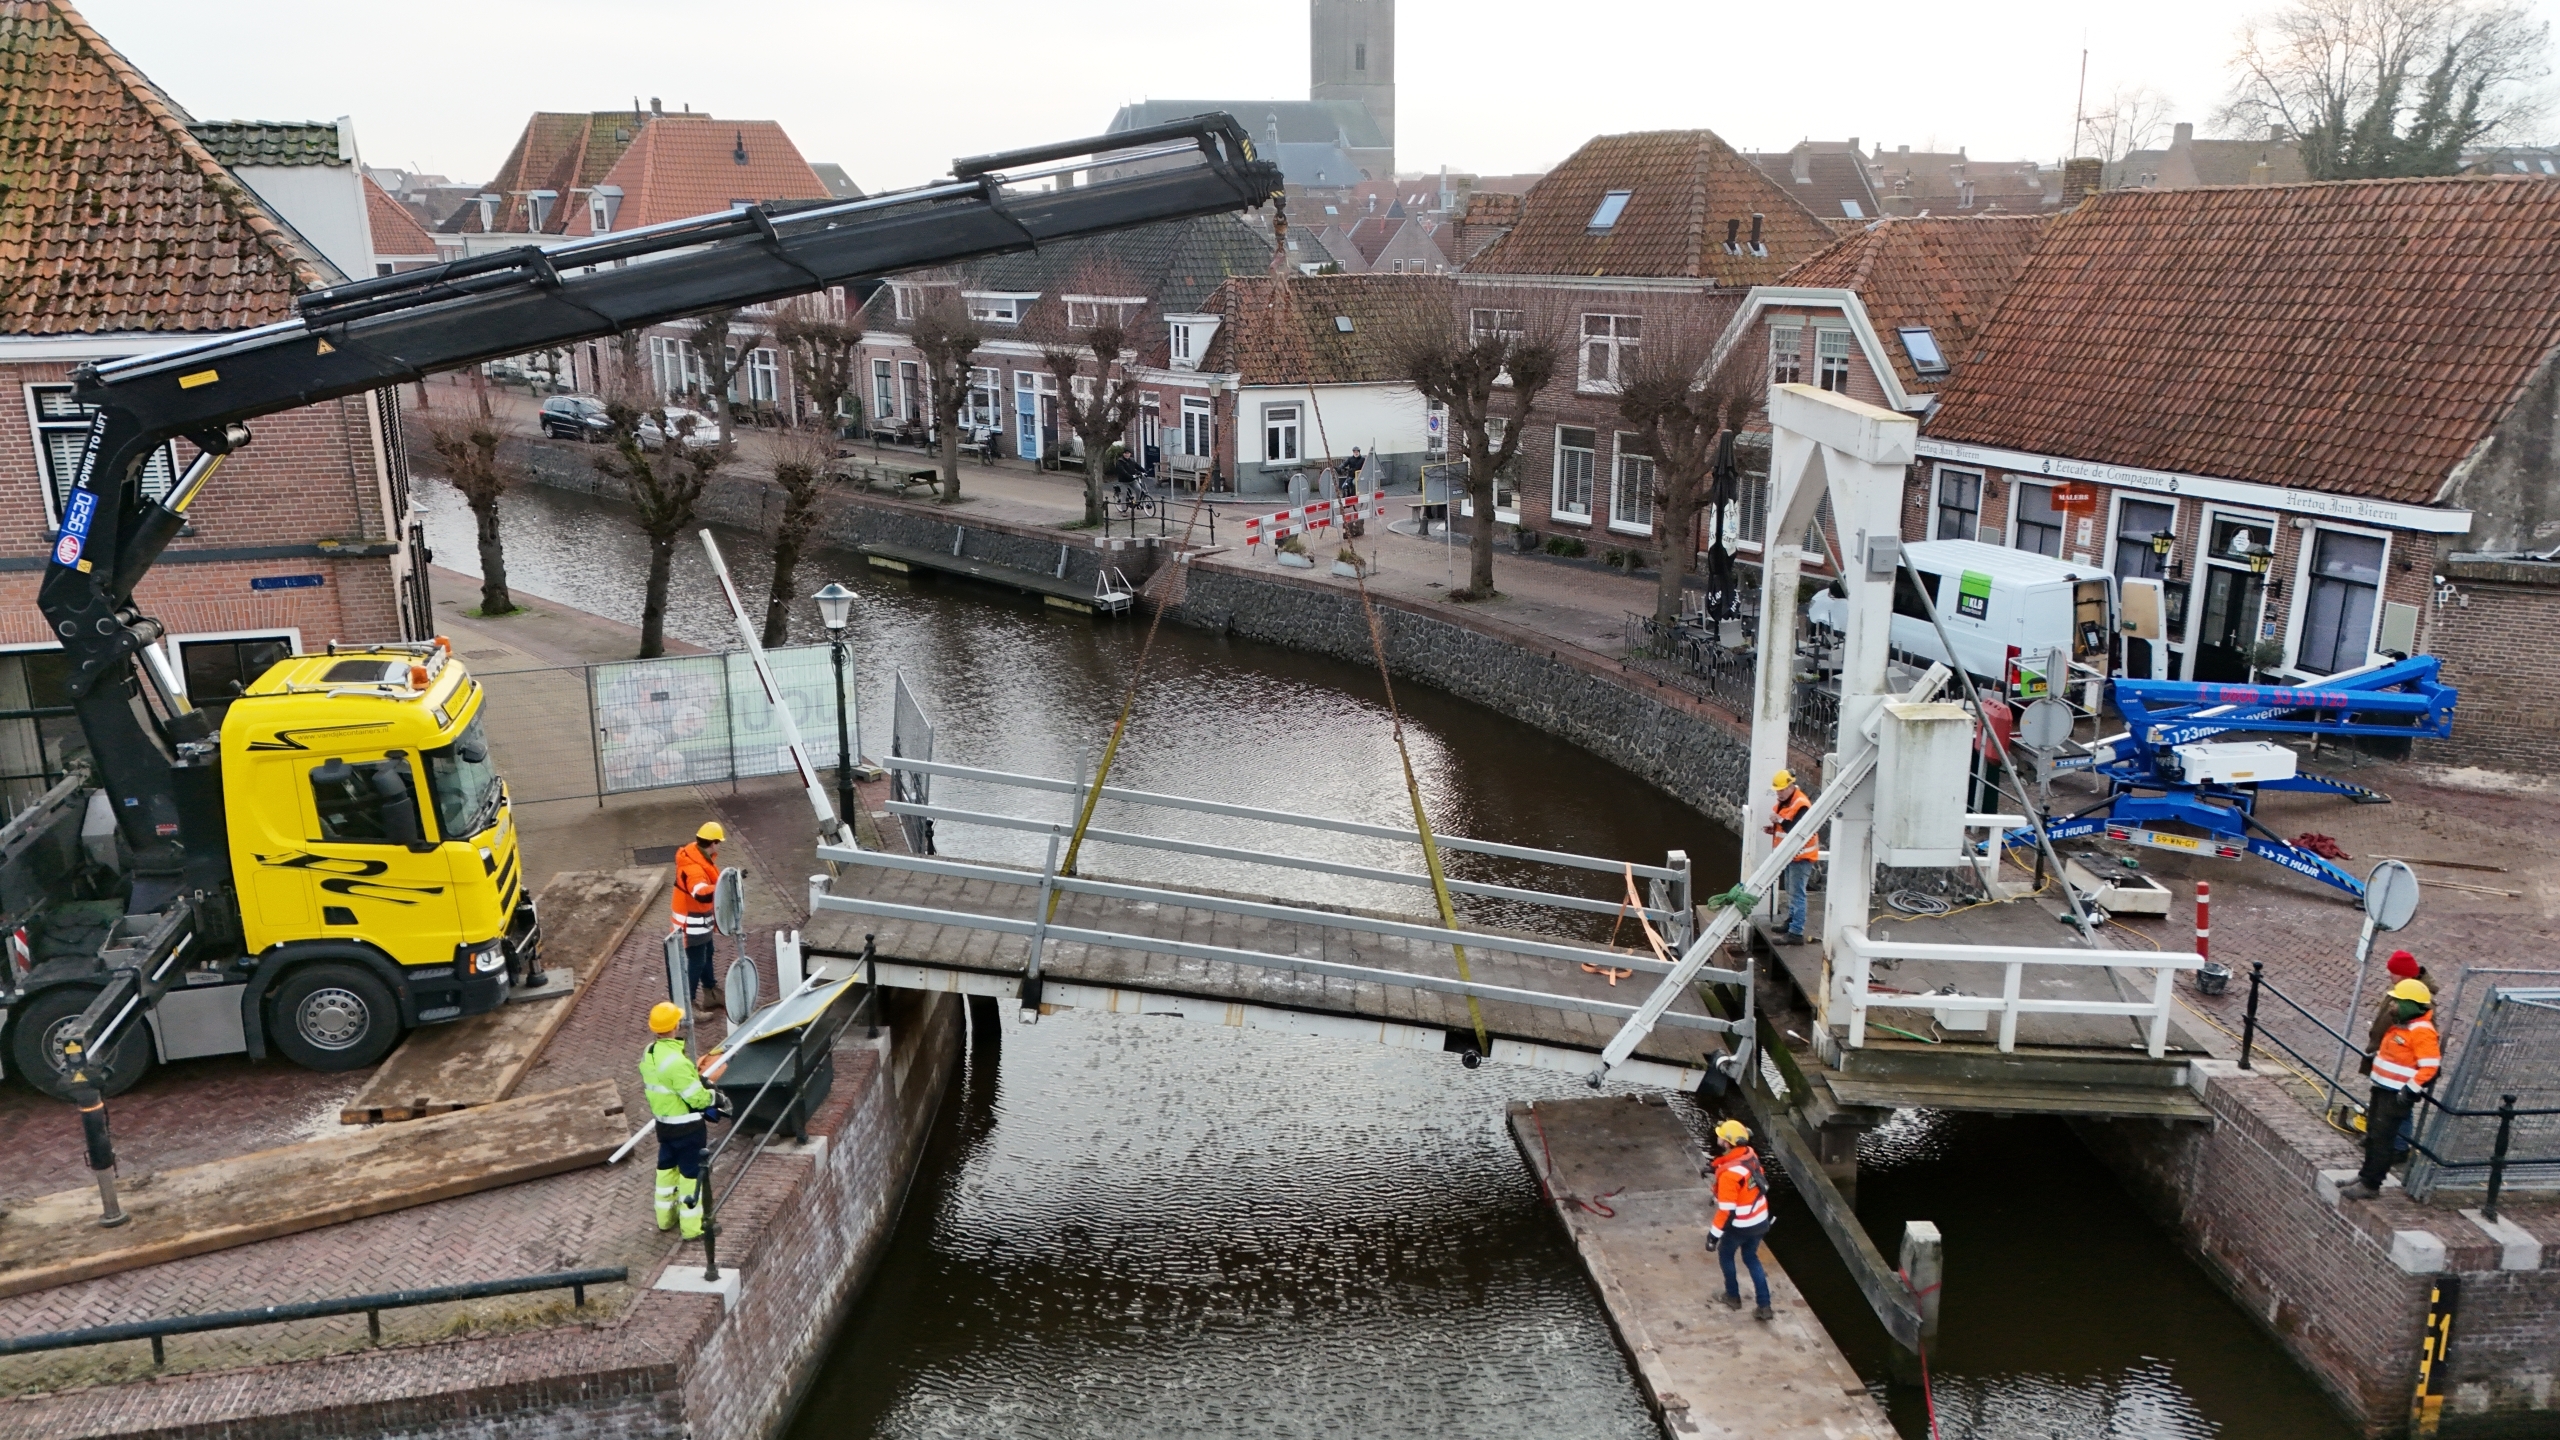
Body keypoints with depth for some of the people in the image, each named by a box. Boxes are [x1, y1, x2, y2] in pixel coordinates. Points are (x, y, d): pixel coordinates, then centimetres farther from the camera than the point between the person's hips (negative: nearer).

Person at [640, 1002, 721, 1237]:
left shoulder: (648, 1053, -1)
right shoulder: (675, 1060, -29)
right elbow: (696, 1096, -24)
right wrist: (714, 1098, -4)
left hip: (663, 1123, 9)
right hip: (686, 1126, -8)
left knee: (666, 1167, 23)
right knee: (691, 1173, 4)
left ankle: (665, 1216, 38)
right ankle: (693, 1227, 12)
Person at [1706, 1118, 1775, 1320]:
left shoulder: (1728, 1174, -32)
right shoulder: (1749, 1155, -9)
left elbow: (1727, 1211, -27)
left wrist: (1714, 1233, -17)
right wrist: (1717, 1168, 14)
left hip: (1740, 1226, -6)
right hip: (1760, 1220, 6)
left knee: (1725, 1255, 22)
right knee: (1751, 1258, 24)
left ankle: (1733, 1296, 38)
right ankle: (1764, 1305, 23)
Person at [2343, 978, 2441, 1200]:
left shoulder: (2421, 1031, -20)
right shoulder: (2401, 1025, 11)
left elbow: (2430, 1067, -24)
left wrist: (2410, 1090, -25)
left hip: (2397, 1095, -10)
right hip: (2383, 1089, 10)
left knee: (2382, 1138, -5)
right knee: (2372, 1134, 18)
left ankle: (2371, 1184, 1)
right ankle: (2366, 1175, 29)